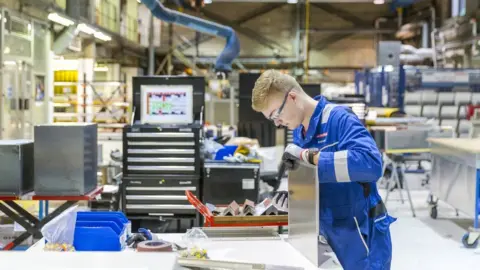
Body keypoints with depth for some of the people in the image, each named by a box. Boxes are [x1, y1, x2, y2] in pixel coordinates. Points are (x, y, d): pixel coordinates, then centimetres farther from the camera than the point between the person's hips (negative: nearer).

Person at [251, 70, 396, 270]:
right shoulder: (299, 132, 6)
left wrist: (306, 155, -31)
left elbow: (371, 163, -35)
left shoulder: (339, 119, -19)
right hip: (332, 236, 8)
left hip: (361, 236, -8)